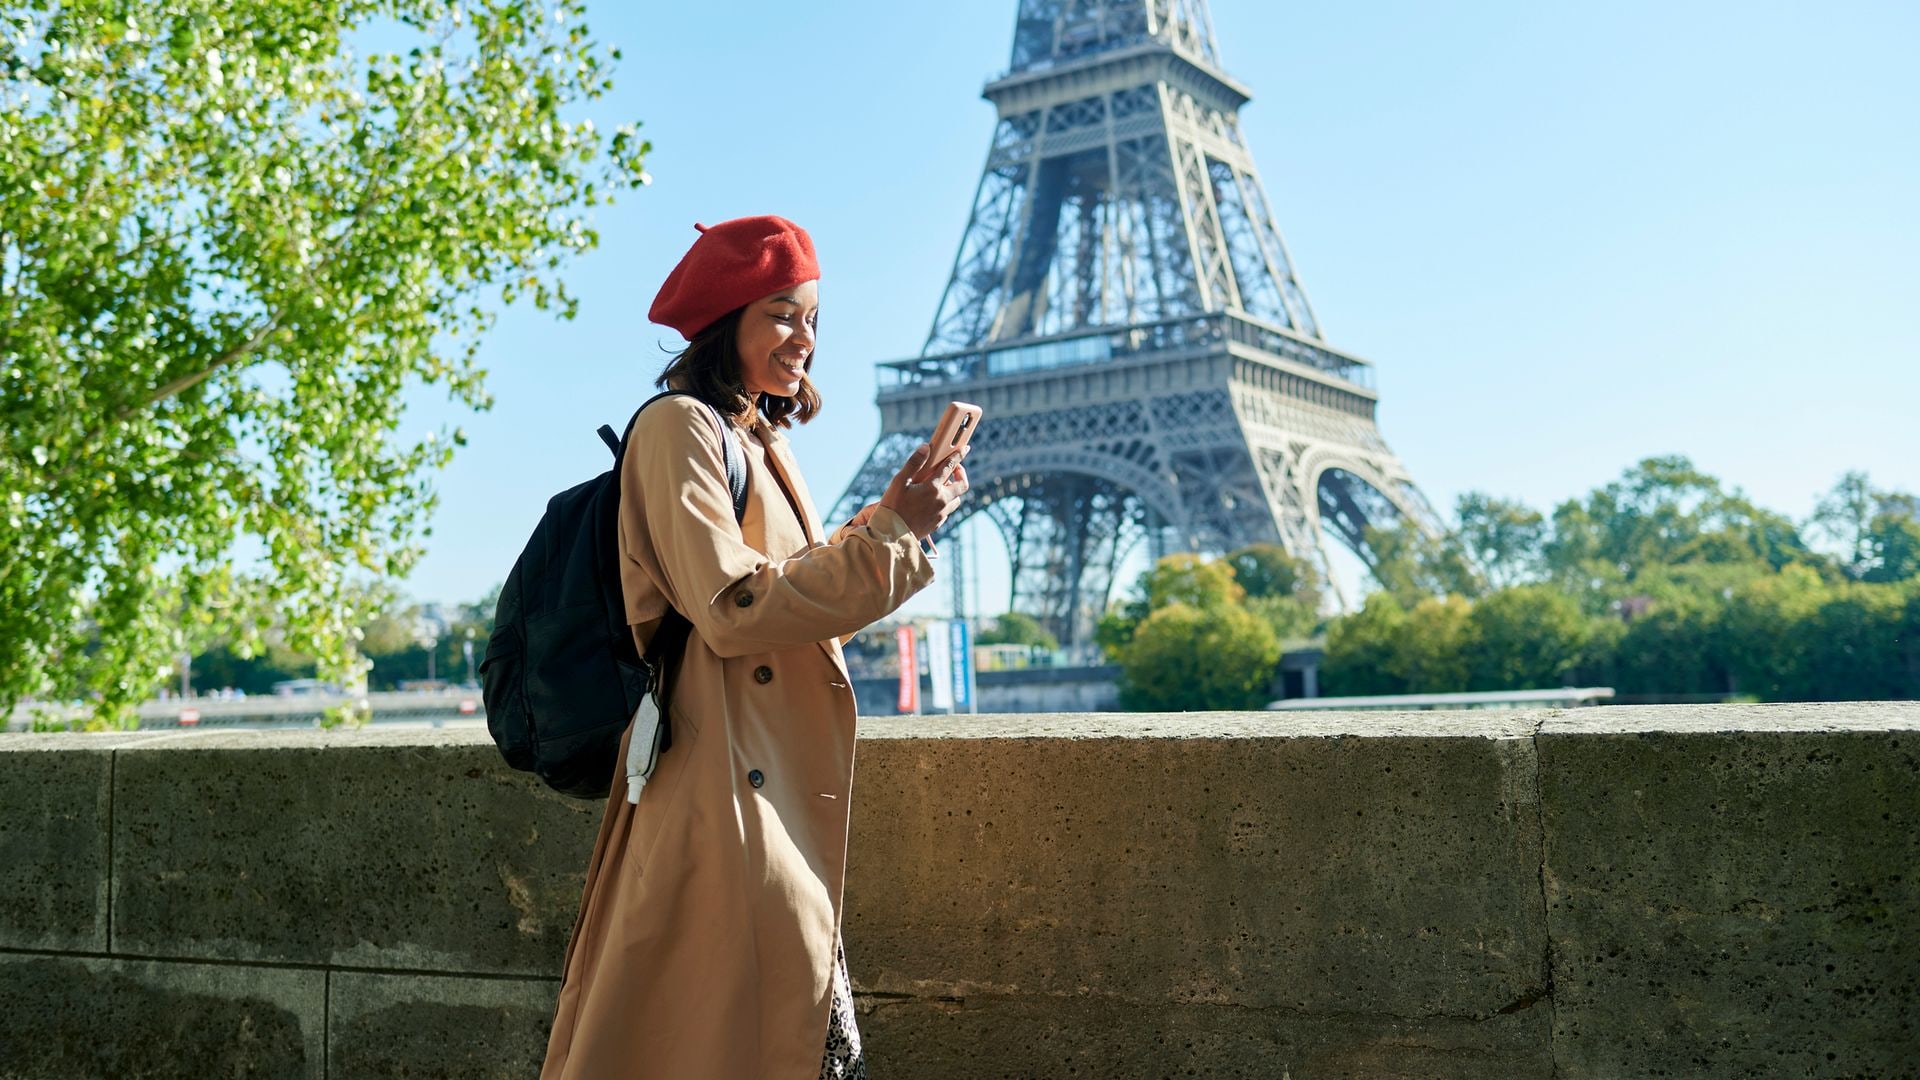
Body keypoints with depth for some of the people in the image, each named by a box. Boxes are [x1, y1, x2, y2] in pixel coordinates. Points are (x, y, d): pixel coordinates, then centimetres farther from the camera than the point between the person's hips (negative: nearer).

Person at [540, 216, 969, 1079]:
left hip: (783, 795, 9)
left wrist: (891, 518, 8)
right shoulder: (678, 427, -9)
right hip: (723, 788, -9)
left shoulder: (761, 444, 19)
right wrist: (893, 534, -15)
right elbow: (732, 609, -19)